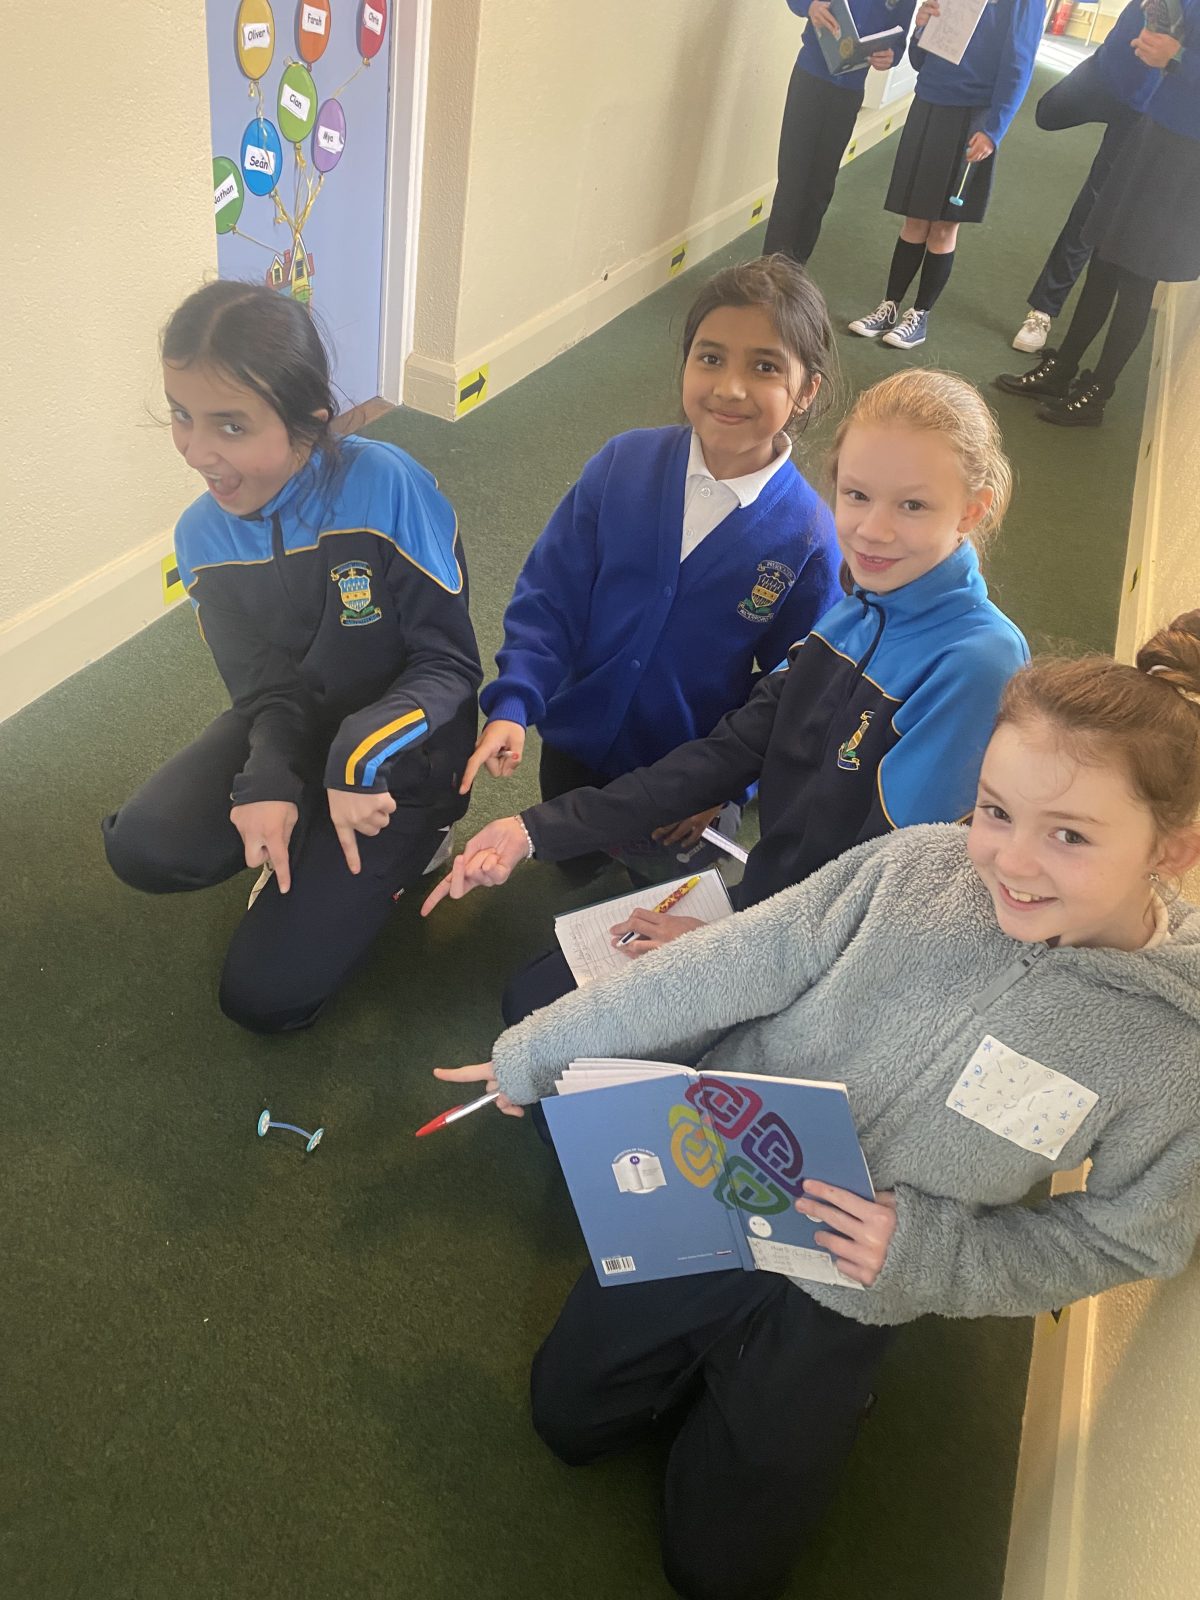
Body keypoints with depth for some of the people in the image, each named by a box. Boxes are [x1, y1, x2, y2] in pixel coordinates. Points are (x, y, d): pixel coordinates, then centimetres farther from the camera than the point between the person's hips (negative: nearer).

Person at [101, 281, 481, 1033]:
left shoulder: (388, 487, -26)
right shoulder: (204, 536, -9)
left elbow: (450, 664, -19)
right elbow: (267, 694, -6)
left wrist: (360, 755, -34)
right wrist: (269, 785, -27)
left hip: (400, 749, -4)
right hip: (295, 728, 5)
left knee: (265, 994, -8)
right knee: (146, 848, -23)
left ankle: (399, 846, 14)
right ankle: (310, 844, 6)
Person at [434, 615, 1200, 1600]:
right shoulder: (917, 867, -21)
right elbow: (722, 972, -15)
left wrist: (921, 1249, -22)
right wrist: (533, 1053, -7)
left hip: (847, 1292, -1)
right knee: (568, 1417, 17)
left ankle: (817, 1392, 36)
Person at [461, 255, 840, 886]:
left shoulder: (806, 536, -19)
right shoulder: (622, 465, -15)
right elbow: (548, 596, -10)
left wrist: (726, 786, -13)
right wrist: (512, 705, -22)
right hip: (574, 752, 2)